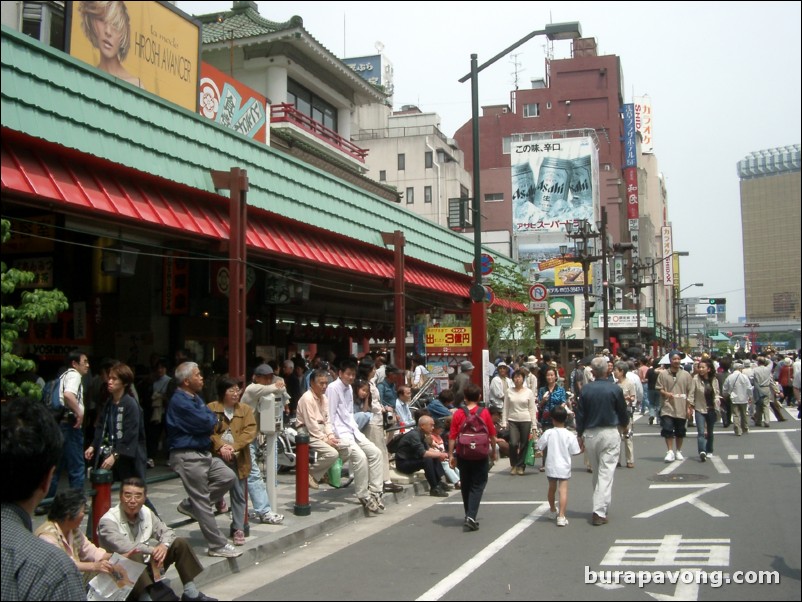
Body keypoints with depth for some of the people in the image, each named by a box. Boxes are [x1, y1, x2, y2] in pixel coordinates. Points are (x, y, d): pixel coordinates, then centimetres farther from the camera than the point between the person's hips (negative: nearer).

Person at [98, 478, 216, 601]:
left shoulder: (146, 512, 1)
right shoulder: (108, 521, -19)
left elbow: (167, 531, 5)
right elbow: (122, 547, -33)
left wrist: (164, 545, -19)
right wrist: (153, 550, -28)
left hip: (148, 565, 7)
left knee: (180, 543, -5)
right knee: (134, 556, -37)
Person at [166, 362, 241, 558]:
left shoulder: (195, 398, 13)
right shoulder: (180, 402, -18)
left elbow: (209, 422, 17)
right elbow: (206, 422, -21)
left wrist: (209, 420, -5)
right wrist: (212, 417, -1)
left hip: (202, 452, 10)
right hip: (187, 456, -10)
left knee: (228, 476, 4)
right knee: (203, 503, -2)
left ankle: (190, 505, 14)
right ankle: (218, 546, 5)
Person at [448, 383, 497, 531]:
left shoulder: (458, 414, -4)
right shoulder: (484, 412, -4)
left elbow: (452, 437, -4)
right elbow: (492, 435, 3)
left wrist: (451, 455, 4)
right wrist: (493, 451, 17)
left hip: (463, 455, 1)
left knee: (466, 485, 16)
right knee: (478, 485, 3)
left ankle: (469, 516, 26)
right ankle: (471, 516, -12)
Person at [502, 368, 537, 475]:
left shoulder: (529, 392, 2)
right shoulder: (509, 391, 4)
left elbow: (532, 409, 3)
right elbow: (505, 408, 6)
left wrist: (534, 424, -1)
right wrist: (504, 423, 0)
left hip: (525, 421, 0)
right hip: (512, 420, 0)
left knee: (524, 445, 3)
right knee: (513, 443, -11)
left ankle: (520, 466, 17)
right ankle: (514, 465, 10)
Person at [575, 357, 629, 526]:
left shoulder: (586, 389, -3)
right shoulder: (615, 389, -8)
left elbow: (580, 414, 1)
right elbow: (623, 411, 3)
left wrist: (580, 435, 12)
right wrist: (623, 424, 24)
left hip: (590, 434, 3)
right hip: (610, 433, -3)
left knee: (596, 473, 17)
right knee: (606, 474, -3)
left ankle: (600, 507, 29)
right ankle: (600, 512, -9)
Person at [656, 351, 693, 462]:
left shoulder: (686, 375, 2)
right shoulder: (663, 374, 0)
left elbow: (690, 392, 4)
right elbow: (659, 389, 3)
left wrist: (689, 407, 0)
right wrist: (666, 393, -17)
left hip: (681, 408, 1)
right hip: (667, 407, -1)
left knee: (680, 432, 11)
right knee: (667, 429, -10)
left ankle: (678, 451, 27)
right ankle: (670, 451, 1)